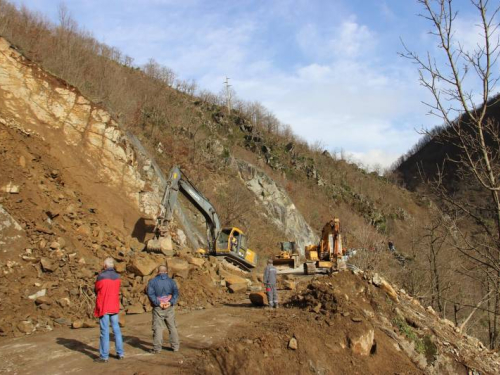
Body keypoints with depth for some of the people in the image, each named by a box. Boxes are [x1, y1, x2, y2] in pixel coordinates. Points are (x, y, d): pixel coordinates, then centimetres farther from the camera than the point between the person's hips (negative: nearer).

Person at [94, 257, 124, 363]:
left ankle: (104, 356, 5)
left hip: (103, 307, -5)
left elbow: (96, 290, -1)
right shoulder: (117, 276, 3)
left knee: (105, 331, 0)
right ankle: (120, 353, 17)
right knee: (116, 329, 13)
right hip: (114, 307, 5)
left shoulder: (101, 276, -14)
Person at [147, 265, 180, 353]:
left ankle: (157, 348, -2)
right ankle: (175, 346, 15)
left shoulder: (152, 281, 0)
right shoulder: (171, 281, 6)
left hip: (158, 308, -2)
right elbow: (176, 293, -8)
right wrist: (171, 302, -14)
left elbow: (150, 293, -14)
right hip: (169, 308, 2)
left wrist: (158, 303, -15)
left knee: (158, 328, -1)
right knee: (172, 327, 11)